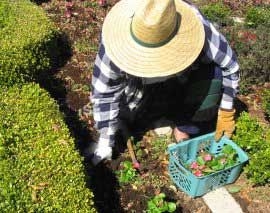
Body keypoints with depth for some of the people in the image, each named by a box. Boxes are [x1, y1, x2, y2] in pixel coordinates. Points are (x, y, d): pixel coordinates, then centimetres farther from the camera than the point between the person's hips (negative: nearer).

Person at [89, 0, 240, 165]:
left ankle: (185, 126, -4)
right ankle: (163, 111, 10)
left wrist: (226, 113, -15)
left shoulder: (197, 30, -37)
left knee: (213, 79, -30)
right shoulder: (117, 36, -35)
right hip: (142, 81, 1)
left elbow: (229, 65, -19)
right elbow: (104, 91, -23)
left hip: (187, 77, -1)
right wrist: (106, 142, -21)